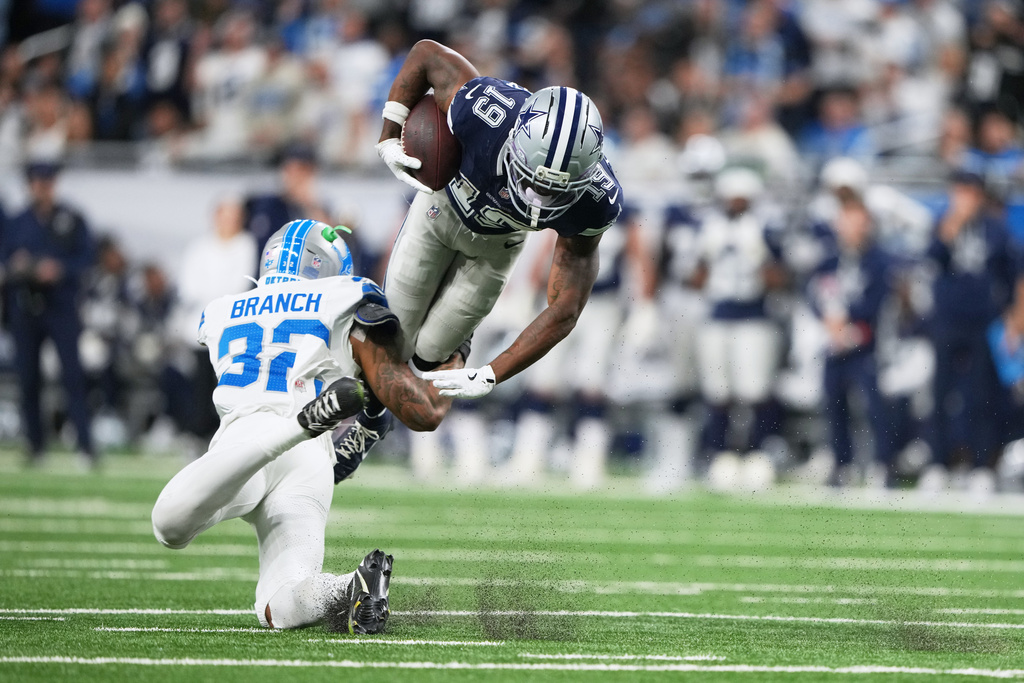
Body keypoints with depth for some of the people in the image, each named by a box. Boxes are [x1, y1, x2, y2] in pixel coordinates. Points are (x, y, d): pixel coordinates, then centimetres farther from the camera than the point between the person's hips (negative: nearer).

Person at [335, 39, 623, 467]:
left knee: (430, 351, 4)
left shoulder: (590, 203, -41)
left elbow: (564, 312, -33)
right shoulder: (484, 113, -46)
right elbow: (427, 53, -24)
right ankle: (370, 420, 39)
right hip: (443, 204, 0)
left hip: (496, 244, 0)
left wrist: (489, 377, -39)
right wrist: (389, 139, -25)